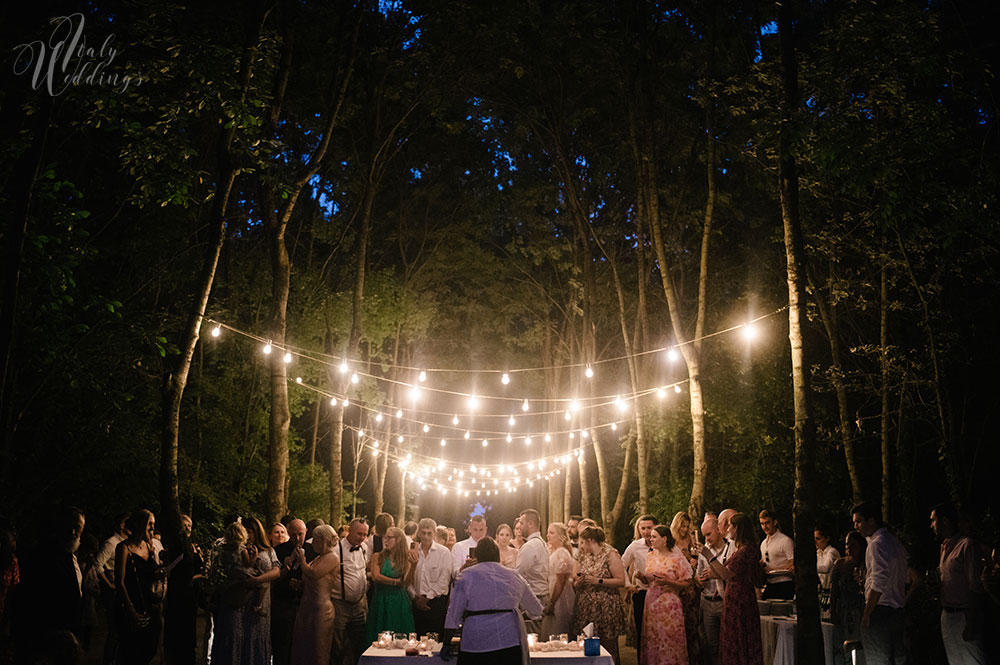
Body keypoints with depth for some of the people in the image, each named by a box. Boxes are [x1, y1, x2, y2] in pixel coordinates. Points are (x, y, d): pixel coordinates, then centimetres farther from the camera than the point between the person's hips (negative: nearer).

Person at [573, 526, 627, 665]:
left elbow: (621, 581, -12)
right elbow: (576, 584, 21)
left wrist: (598, 581, -15)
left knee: (609, 646, -4)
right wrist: (578, 582, -2)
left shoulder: (610, 555, -4)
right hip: (585, 607, 5)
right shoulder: (583, 557, 15)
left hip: (605, 608, -5)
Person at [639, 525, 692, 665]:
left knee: (669, 639, -3)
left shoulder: (677, 558, -8)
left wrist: (668, 581, -18)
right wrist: (643, 578, -1)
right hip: (651, 603, 5)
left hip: (668, 605, -5)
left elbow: (688, 583, -8)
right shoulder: (651, 556, 11)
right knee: (652, 639, 7)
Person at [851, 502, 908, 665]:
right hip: (897, 609, 9)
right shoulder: (895, 541, 15)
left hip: (880, 609, -9)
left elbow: (879, 582, -21)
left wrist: (867, 613, -18)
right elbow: (904, 579, 18)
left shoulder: (877, 543, -15)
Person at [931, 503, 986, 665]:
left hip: (964, 615, -9)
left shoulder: (967, 545, -13)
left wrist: (971, 624, -19)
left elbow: (975, 588, -16)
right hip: (947, 615, 9)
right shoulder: (945, 546, 15)